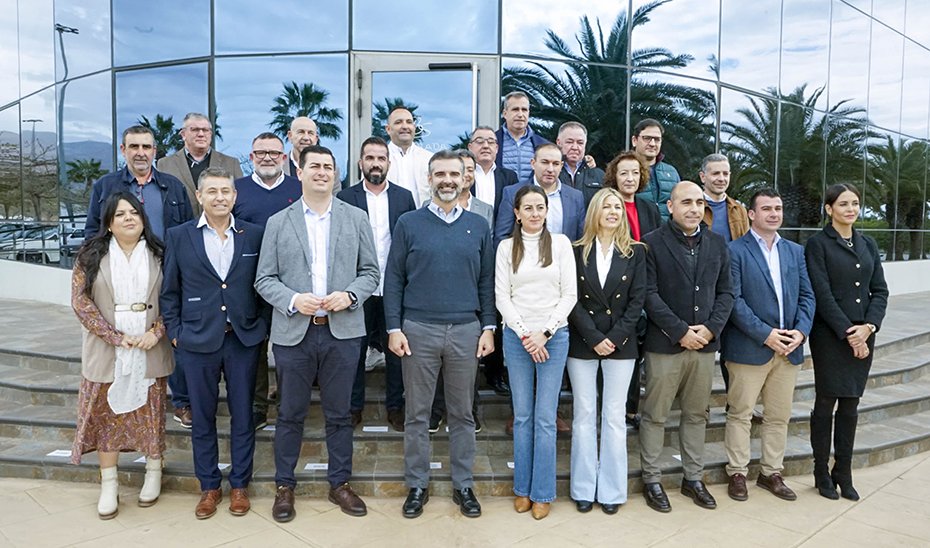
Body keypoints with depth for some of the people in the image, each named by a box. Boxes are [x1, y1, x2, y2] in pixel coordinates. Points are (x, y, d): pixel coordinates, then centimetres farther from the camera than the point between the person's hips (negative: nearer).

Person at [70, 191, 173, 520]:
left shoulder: (159, 254, 2)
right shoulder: (91, 255, 0)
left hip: (149, 351, 0)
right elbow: (81, 301, -4)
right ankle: (108, 486, 20)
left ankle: (153, 474, 27)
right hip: (107, 352, 0)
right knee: (106, 415, 7)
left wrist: (156, 333, -12)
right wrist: (116, 336, -12)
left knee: (151, 414, 9)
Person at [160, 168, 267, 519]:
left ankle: (239, 485, 25)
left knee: (242, 415, 9)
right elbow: (169, 292, 5)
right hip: (198, 341, 0)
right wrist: (175, 333, 0)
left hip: (243, 339, 0)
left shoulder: (254, 235, 1)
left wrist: (264, 328, 0)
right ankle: (209, 487, 27)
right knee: (202, 418, 11)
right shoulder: (179, 236, 1)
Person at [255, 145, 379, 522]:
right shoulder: (278, 222, 5)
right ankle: (284, 486, 27)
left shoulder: (356, 218, 6)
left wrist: (350, 295, -13)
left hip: (343, 331, 1)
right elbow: (264, 279, 3)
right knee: (290, 414, 10)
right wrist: (293, 300, -15)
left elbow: (370, 271, 6)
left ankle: (340, 483, 27)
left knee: (339, 414, 11)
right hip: (293, 332, 0)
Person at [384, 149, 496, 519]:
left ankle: (463, 485, 24)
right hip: (418, 329, -1)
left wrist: (488, 328, 2)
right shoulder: (408, 224, 2)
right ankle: (417, 485, 23)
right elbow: (393, 279, 1)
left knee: (462, 413, 11)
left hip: (466, 330, 1)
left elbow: (487, 281, 8)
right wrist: (394, 328, -5)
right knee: (417, 413, 8)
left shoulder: (478, 226, 7)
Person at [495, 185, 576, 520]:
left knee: (545, 418, 1)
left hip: (554, 335, -1)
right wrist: (524, 335, -8)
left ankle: (542, 492, 13)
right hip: (516, 336, 1)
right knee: (522, 416, 8)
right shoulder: (507, 247, 4)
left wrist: (544, 333, -8)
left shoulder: (560, 243, 3)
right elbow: (502, 297, 1)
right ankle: (522, 488, 20)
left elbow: (569, 294, -1)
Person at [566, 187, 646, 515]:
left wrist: (614, 337, -11)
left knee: (614, 416, 5)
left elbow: (637, 300, -2)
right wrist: (594, 338, -11)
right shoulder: (577, 251, 3)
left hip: (621, 343, 0)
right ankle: (584, 489, 14)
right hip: (582, 343, 0)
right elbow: (573, 300, -2)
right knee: (584, 415, 5)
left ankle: (611, 490, 14)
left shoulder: (635, 252, 4)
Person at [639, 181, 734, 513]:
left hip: (705, 342, 5)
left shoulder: (717, 244, 10)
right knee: (655, 415, 5)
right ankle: (651, 480, 18)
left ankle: (693, 478, 28)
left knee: (696, 414, 15)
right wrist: (680, 331, -15)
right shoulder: (652, 243, -5)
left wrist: (711, 328, -7)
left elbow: (725, 292, 8)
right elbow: (649, 294, -11)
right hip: (665, 343, -4)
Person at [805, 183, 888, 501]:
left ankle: (843, 473, 21)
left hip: (863, 335, 5)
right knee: (826, 403, 3)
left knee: (850, 405, 10)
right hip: (830, 336, -5)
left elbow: (880, 291, 7)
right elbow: (822, 294, -11)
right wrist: (847, 332, -14)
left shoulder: (868, 245, 12)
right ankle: (822, 473, 16)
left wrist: (869, 326, -8)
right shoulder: (818, 244, -5)